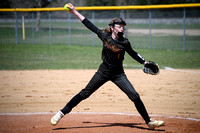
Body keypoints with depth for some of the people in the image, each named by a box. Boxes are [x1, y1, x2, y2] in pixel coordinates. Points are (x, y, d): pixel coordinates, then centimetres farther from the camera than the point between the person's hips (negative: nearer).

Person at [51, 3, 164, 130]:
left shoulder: (124, 42, -11)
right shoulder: (105, 36, -8)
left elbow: (133, 53, 7)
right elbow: (90, 25, -1)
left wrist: (145, 63, 4)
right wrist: (75, 12, 3)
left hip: (118, 74, -1)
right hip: (103, 72, 1)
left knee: (134, 96, -10)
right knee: (85, 93, 1)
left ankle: (149, 122, 1)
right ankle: (62, 113, 9)